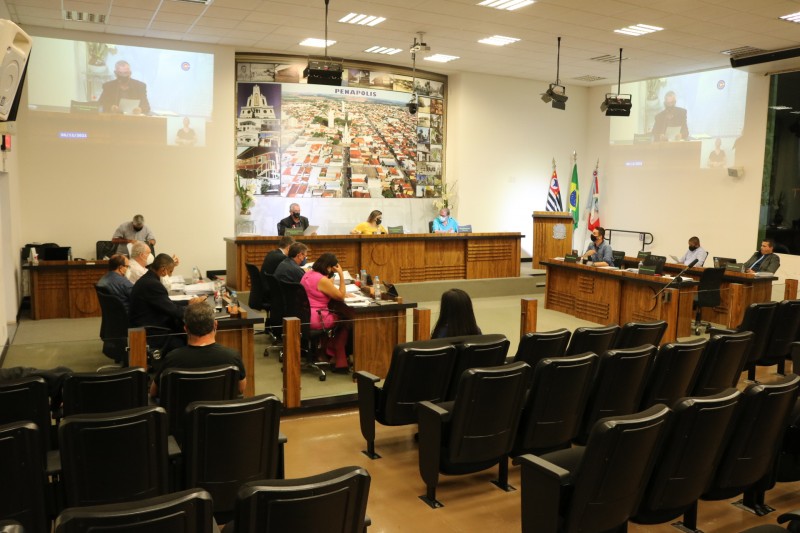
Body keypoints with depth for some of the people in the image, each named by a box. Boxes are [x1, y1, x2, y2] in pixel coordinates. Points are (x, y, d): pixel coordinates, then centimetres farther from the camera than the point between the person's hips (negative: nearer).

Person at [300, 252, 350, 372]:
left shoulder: (308, 273, 10)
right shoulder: (322, 280, -19)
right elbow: (341, 296, -11)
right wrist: (341, 275, -12)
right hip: (314, 320, -9)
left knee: (336, 315, 24)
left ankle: (329, 352, 29)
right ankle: (340, 362, 21)